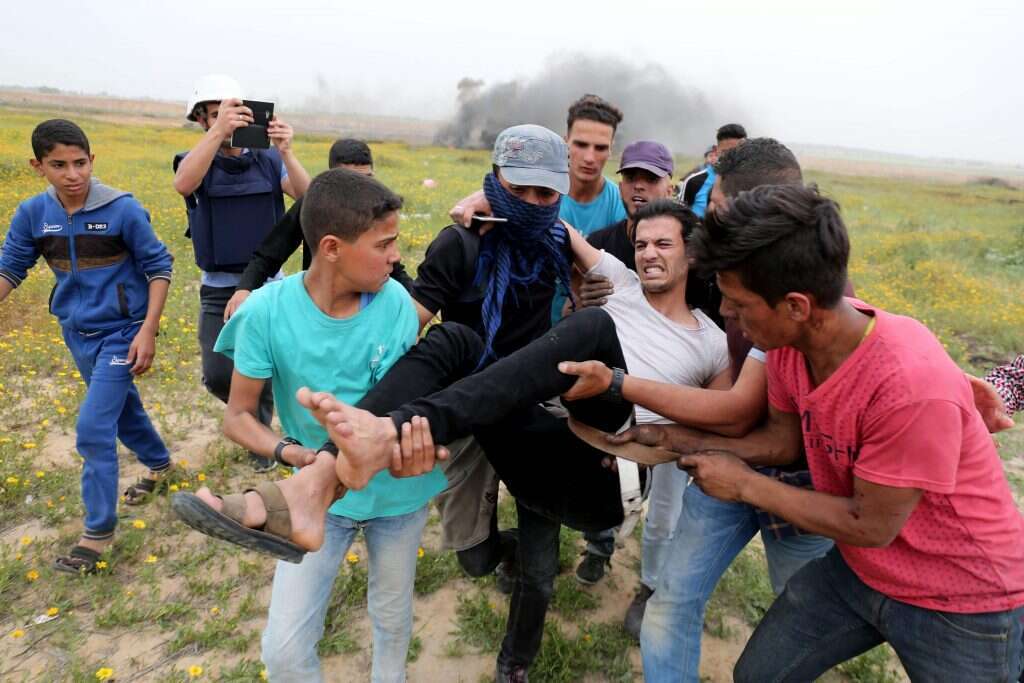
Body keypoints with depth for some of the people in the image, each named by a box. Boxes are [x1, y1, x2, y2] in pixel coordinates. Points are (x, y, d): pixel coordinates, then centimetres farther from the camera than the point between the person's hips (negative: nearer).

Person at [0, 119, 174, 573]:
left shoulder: (122, 210, -17)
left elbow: (158, 268, -11)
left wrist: (148, 331, -15)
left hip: (122, 333, -5)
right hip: (77, 333, 5)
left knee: (93, 427, -9)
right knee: (122, 406, 22)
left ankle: (99, 530, 6)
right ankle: (158, 463, 49)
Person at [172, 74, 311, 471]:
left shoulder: (268, 161, 1)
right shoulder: (197, 162, -3)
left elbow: (306, 197, -16)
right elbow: (183, 185, -28)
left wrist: (286, 151, -33)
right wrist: (219, 131, -39)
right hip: (220, 290, 0)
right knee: (218, 376, -7)